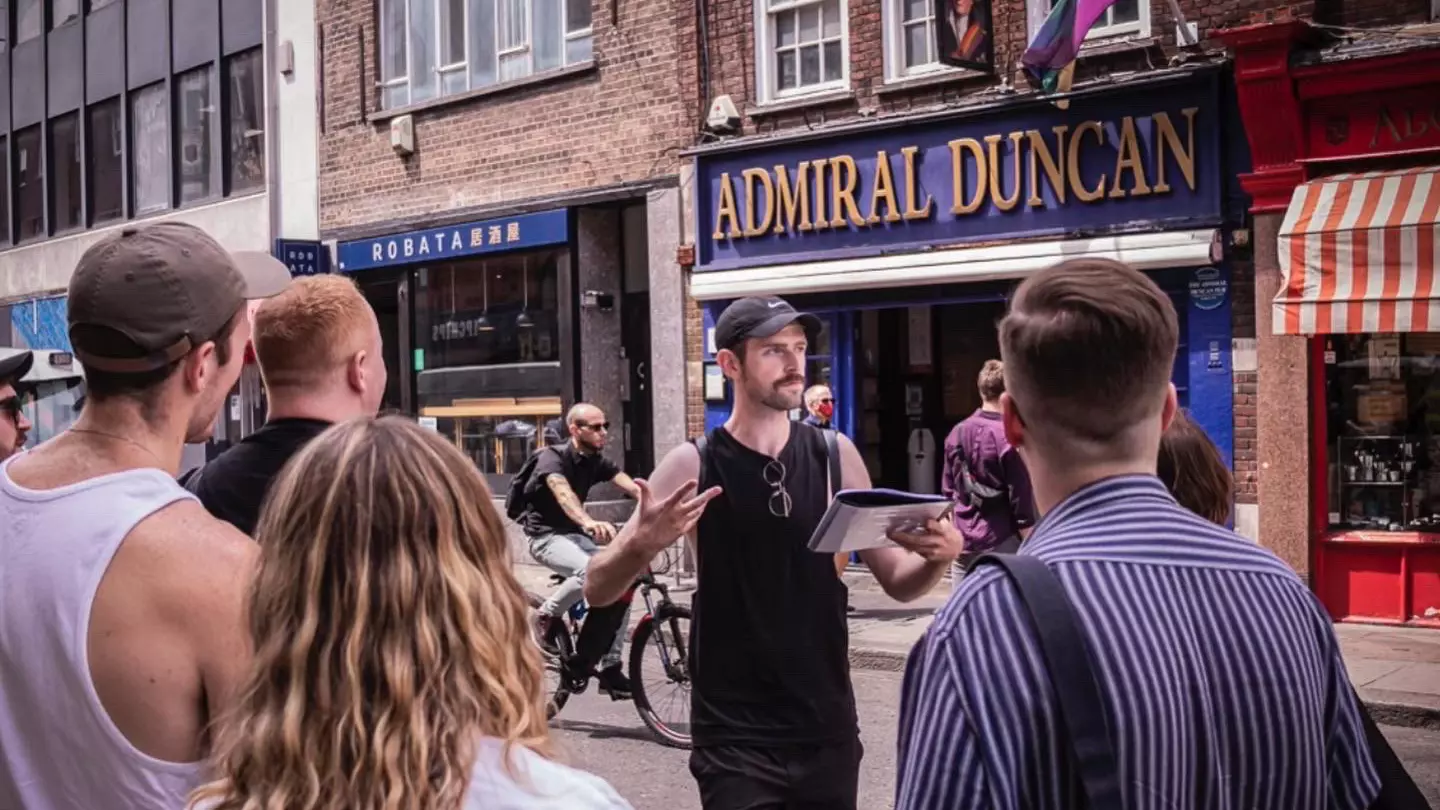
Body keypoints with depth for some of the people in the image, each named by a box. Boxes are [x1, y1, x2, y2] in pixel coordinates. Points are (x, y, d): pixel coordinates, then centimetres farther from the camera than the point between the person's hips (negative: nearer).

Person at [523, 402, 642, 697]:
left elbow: (631, 486, -12)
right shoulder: (553, 457, -17)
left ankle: (610, 668, 0)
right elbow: (562, 492, -37)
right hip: (546, 536, -7)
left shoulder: (598, 461, 3)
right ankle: (547, 615, -10)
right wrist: (589, 522, -57)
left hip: (575, 534, 7)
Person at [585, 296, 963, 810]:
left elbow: (897, 583, 7)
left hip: (828, 729, 3)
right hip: (735, 737, -3)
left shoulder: (835, 456, 1)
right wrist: (641, 544, -26)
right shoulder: (693, 467, -8)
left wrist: (940, 555, -14)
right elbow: (597, 591, -6)